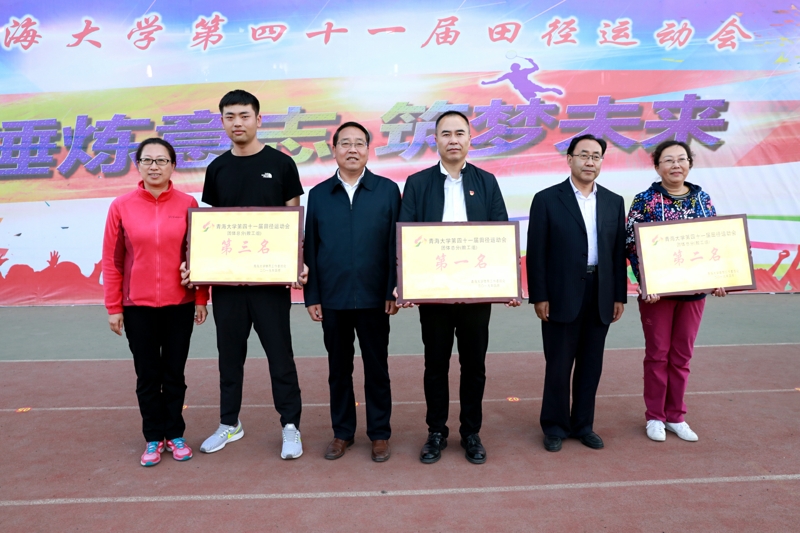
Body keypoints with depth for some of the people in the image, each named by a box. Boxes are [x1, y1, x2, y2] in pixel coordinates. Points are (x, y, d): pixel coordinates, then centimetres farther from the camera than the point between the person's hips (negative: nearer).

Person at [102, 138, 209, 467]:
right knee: (148, 375, 10)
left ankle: (175, 434, 26)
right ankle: (153, 438, 25)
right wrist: (113, 307, 0)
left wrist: (201, 299, 0)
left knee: (174, 373, 11)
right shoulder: (121, 206, -2)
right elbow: (112, 260, 0)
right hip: (137, 307, 0)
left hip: (180, 304, 0)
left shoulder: (187, 204, -2)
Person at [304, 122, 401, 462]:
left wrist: (394, 292, -6)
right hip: (332, 299, 2)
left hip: (373, 298, -1)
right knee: (338, 369, 13)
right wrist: (311, 296, 1)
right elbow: (310, 247, 6)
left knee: (376, 368, 9)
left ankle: (380, 434, 23)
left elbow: (396, 245, -1)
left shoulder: (388, 190, 2)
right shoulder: (319, 194, 7)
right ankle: (342, 432, 27)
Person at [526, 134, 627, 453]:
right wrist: (539, 297, -10)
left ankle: (583, 424, 28)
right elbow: (536, 252, -6)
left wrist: (619, 296, 5)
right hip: (562, 296, -4)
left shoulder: (614, 202, 9)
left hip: (601, 296, 4)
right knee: (558, 365, 6)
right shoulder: (547, 199, -3)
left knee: (591, 365, 12)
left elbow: (619, 253, 9)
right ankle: (555, 426, 23)